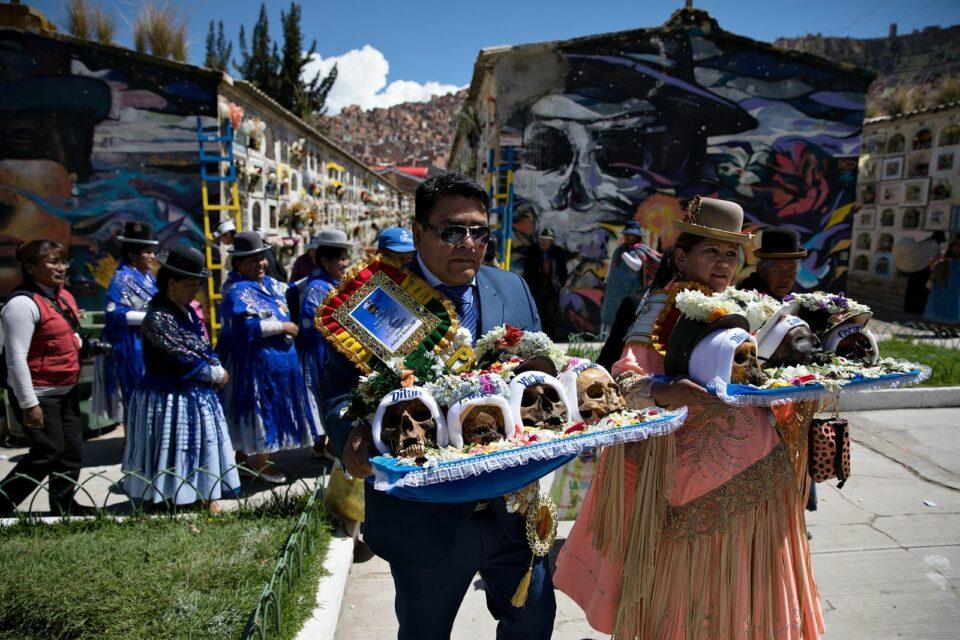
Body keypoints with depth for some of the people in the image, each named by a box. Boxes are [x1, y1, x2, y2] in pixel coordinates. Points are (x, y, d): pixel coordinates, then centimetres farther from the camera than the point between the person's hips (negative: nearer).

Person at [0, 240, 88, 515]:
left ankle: (64, 505, 28)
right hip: (39, 395, -9)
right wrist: (29, 404, -22)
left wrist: (79, 341, -1)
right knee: (48, 453, -5)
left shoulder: (63, 295, 8)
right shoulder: (22, 303, -19)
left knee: (73, 450, 13)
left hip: (66, 390, 9)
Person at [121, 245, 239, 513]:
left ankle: (208, 496, 28)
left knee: (204, 445, 14)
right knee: (172, 450, 3)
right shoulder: (157, 318, -19)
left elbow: (204, 346, 11)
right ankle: (165, 503, 18)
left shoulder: (188, 311, 6)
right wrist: (217, 374, -9)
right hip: (169, 398, -8)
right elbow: (184, 358, -20)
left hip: (198, 393, 8)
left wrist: (217, 369, -8)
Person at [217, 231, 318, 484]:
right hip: (253, 362, -9)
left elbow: (290, 291, 29)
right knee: (259, 408, 2)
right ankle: (260, 462, 17)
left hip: (279, 359, 9)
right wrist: (282, 327, -21)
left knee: (272, 409, 17)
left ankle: (246, 454, 34)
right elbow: (245, 324, -30)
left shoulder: (269, 283, 11)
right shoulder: (238, 291, -17)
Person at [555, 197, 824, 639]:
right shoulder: (662, 311, -7)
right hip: (691, 472, -5)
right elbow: (624, 379, -19)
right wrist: (660, 392, -37)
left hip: (757, 468, 6)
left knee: (741, 587, 18)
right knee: (683, 593, 8)